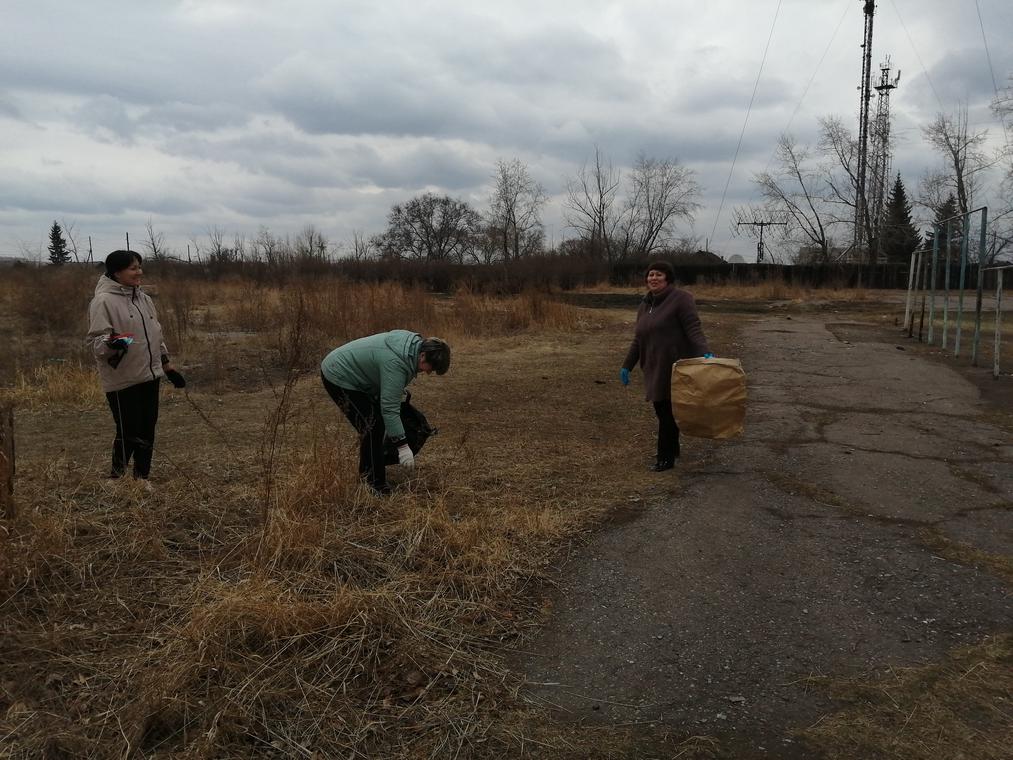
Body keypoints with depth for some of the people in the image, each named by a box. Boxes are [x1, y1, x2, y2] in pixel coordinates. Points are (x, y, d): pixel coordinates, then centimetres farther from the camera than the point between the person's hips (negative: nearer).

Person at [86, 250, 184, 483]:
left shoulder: (144, 299, 12)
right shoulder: (104, 301, -11)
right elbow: (96, 340, -12)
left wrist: (168, 366, 20)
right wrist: (110, 343, -34)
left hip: (150, 377, 7)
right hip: (123, 381, -7)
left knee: (147, 431, 12)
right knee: (129, 433, -4)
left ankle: (142, 478, 26)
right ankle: (116, 477, 15)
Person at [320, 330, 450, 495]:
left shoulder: (413, 342, -4)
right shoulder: (396, 363, -32)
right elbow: (389, 408, -32)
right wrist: (403, 446, -30)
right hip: (337, 377, -10)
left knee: (378, 422, 12)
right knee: (371, 427, -13)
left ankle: (366, 472, 24)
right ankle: (375, 484, -5)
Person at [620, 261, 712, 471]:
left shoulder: (681, 299, -9)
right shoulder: (645, 305, 14)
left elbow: (694, 329, -18)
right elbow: (638, 340, 17)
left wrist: (705, 353, -31)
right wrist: (627, 365, 16)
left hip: (674, 368, -7)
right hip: (655, 368, 7)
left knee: (667, 412, -4)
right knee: (662, 410, 14)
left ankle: (666, 458, 6)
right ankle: (673, 449, 31)